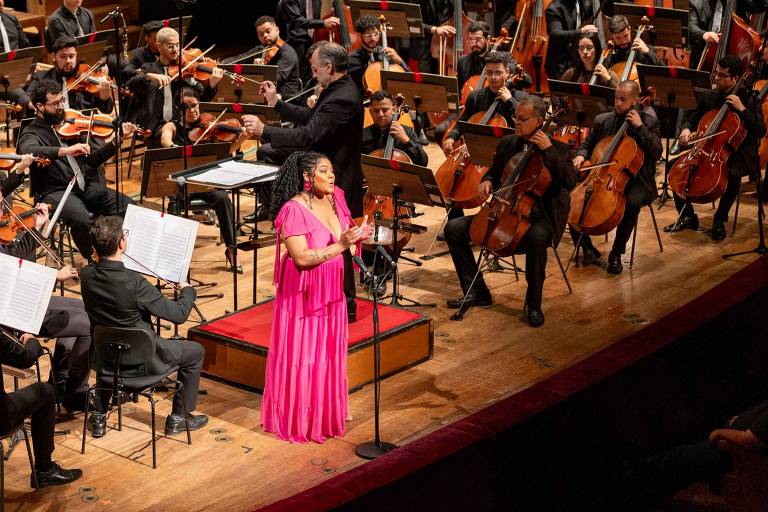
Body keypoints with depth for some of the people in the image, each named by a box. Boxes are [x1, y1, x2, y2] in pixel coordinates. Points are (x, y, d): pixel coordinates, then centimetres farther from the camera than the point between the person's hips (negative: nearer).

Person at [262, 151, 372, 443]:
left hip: (331, 290, 7)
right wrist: (340, 246, -28)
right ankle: (296, 420, 16)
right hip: (303, 293, -7)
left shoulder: (336, 197, 2)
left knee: (329, 354, 15)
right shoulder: (294, 210, -20)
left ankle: (327, 414, 30)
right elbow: (302, 257, -24)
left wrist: (357, 235, -9)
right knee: (300, 356, 2)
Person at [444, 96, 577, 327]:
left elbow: (570, 182, -19)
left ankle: (533, 303, -22)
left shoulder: (557, 148, -4)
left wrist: (548, 150, -22)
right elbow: (494, 173, 25)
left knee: (537, 237, -41)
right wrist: (487, 182, 1)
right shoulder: (507, 143, 11)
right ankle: (477, 291, 2)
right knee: (454, 228, -8)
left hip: (538, 216, -6)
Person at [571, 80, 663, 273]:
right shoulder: (602, 120, 10)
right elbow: (587, 144, 21)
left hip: (635, 180, -3)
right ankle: (587, 248, -2)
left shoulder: (649, 122, 1)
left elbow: (656, 153, -11)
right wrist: (581, 155, -3)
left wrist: (639, 127, -17)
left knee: (632, 202, -37)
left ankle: (616, 253, -19)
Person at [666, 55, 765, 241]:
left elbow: (760, 131, -13)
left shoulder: (749, 99, -5)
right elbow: (691, 118, 16)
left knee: (733, 175, -36)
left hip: (738, 154, -4)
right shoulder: (708, 96, 6)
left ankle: (720, 220, -13)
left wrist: (742, 109, -22)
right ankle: (688, 217, 1)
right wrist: (686, 129, -8)